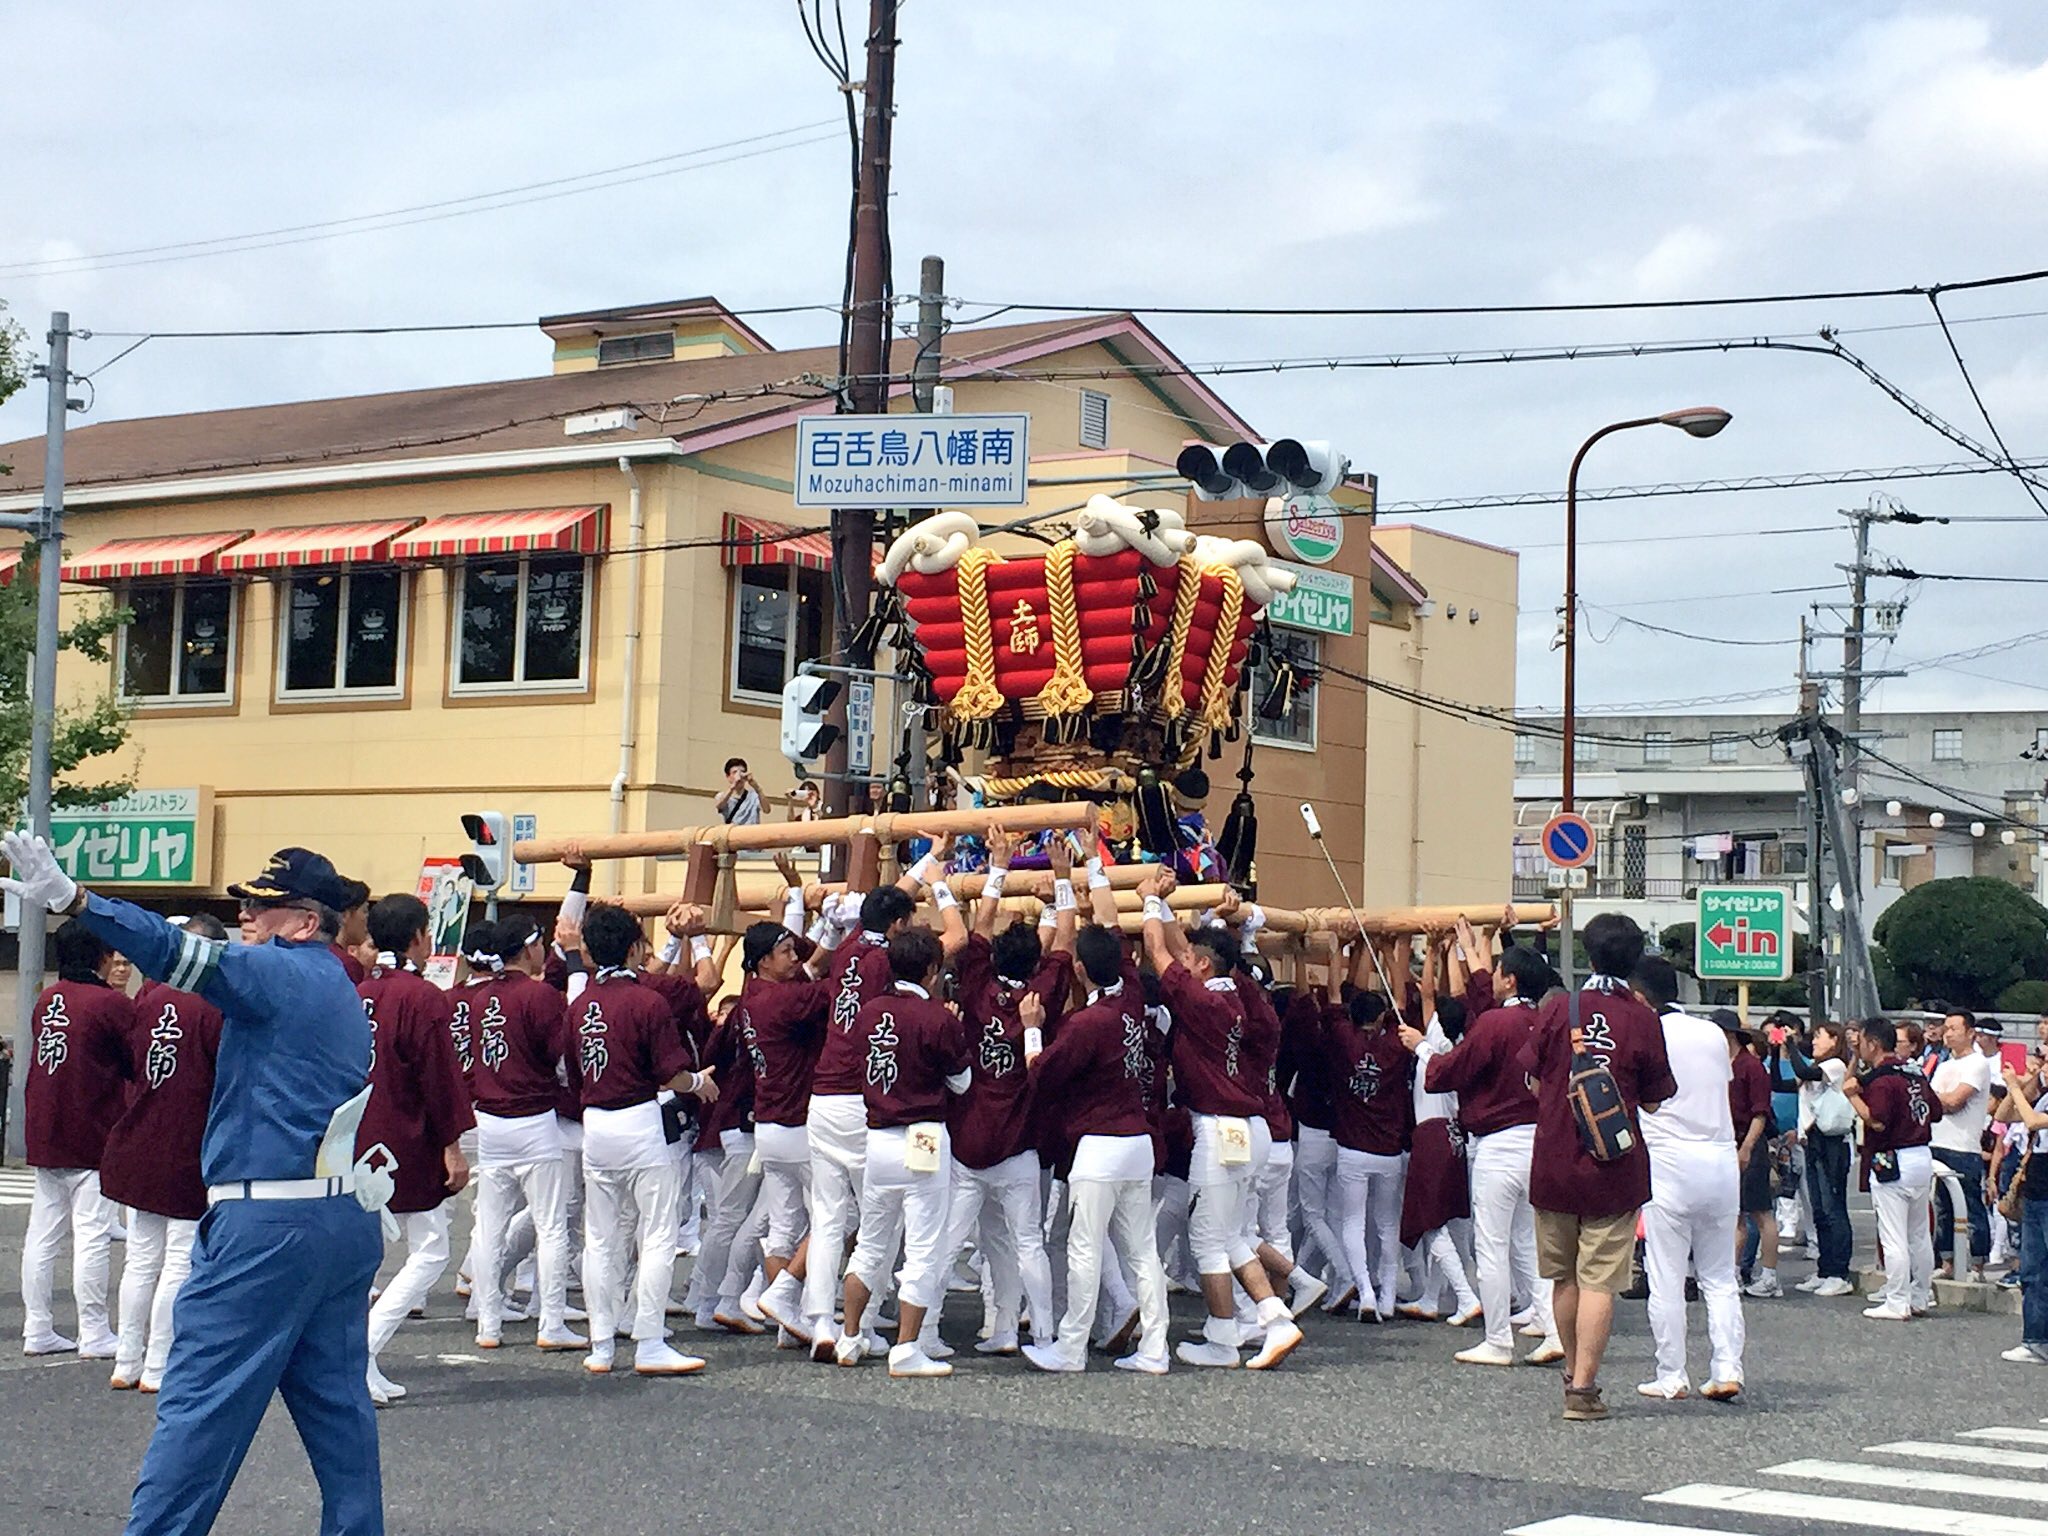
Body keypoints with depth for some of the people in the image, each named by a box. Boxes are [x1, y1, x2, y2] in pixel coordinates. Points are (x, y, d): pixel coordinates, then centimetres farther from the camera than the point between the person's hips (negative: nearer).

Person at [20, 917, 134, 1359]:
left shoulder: (47, 1000, 8)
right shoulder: (111, 1003, -13)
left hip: (44, 1136, 7)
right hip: (92, 1140, -7)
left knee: (42, 1234, 9)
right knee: (92, 1235, -3)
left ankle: (37, 1330, 13)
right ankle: (94, 1334, 0)